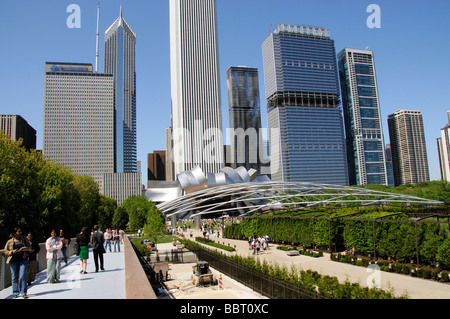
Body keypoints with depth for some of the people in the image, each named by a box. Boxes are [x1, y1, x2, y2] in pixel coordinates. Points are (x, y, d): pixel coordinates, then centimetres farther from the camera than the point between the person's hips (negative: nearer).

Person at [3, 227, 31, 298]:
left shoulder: (24, 240, 8)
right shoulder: (9, 241, 7)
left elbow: (29, 248, 7)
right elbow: (5, 251, 7)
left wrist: (23, 248, -13)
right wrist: (12, 252, -13)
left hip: (23, 260, -1)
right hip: (13, 261, 1)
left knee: (22, 276, -9)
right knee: (14, 277, 6)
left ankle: (23, 292, -5)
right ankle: (15, 293, 18)